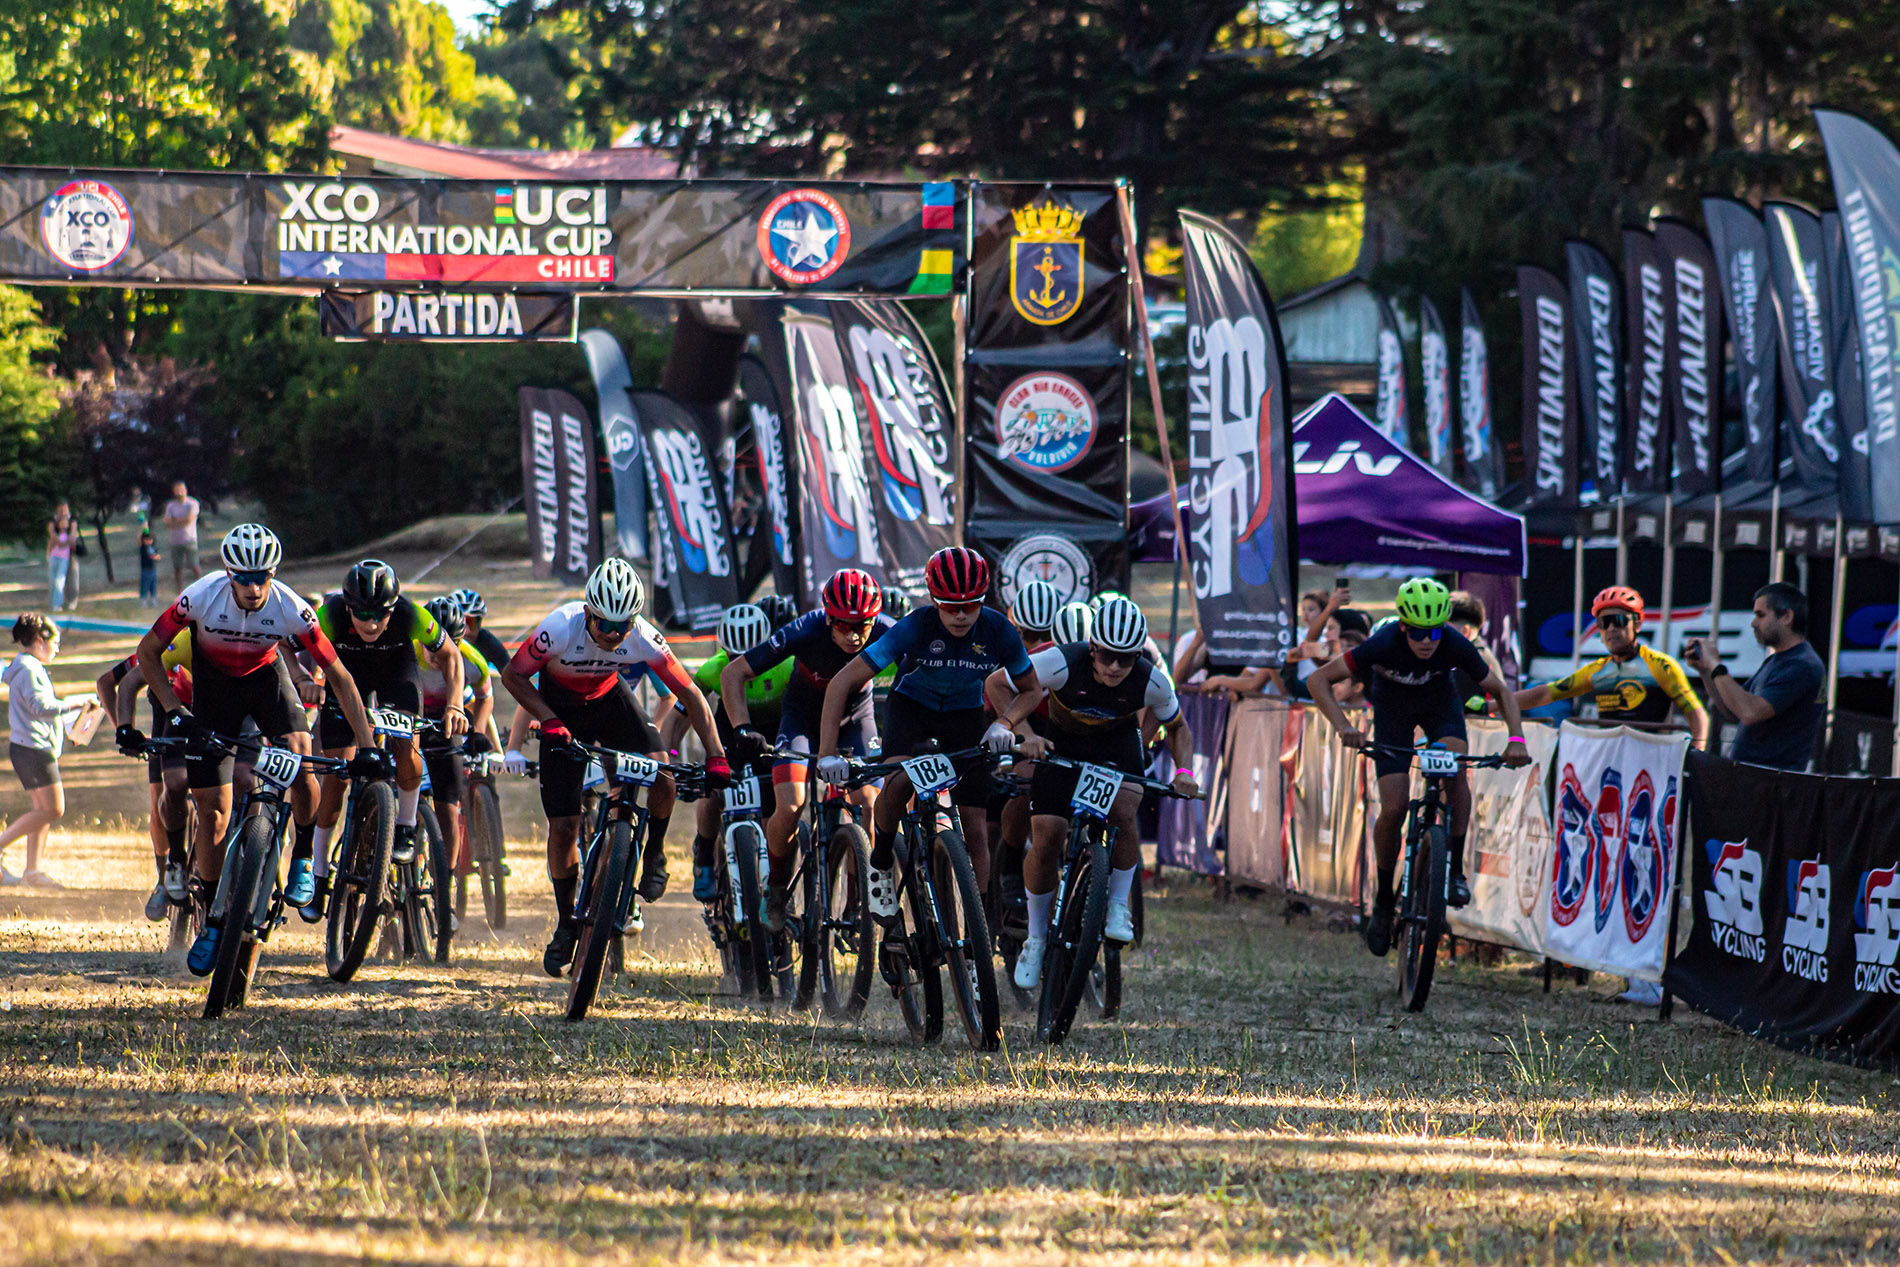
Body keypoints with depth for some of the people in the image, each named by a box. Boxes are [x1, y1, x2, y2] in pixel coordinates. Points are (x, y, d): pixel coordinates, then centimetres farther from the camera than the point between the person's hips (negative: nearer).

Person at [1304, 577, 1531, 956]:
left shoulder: (1455, 646, -31)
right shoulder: (1384, 644, -36)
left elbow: (1501, 691, -16)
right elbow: (1318, 679, -32)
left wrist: (1516, 739, -32)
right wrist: (1343, 726, -46)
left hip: (1439, 701, 1)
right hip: (1392, 706, -1)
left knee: (1455, 767, -30)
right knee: (1393, 809, -12)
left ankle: (1455, 869, -18)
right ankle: (1384, 900, 7)